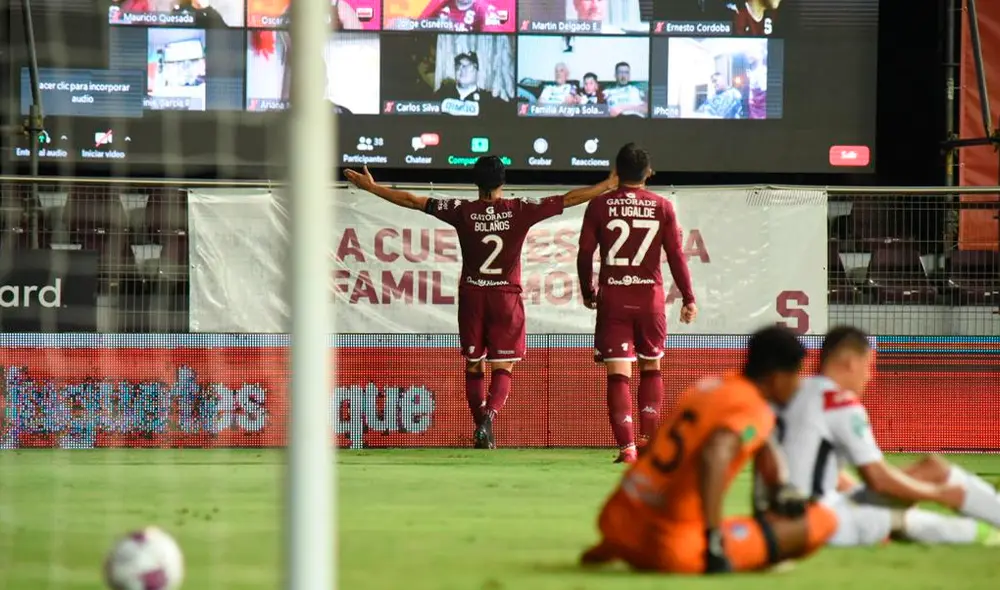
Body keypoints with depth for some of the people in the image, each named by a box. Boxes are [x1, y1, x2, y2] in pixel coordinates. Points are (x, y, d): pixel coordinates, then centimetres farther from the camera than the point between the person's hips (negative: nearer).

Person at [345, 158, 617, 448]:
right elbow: (570, 199, -4)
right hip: (507, 296, -1)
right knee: (502, 368, 0)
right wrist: (611, 185, 4)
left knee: (474, 367, 12)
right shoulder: (520, 211, -7)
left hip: (472, 296, 1)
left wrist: (371, 187, 8)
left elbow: (411, 201, -1)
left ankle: (481, 428, 13)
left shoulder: (462, 212, -6)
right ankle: (489, 415, -25)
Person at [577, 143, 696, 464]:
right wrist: (688, 298, 6)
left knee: (618, 374, -2)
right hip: (650, 297, 1)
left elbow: (585, 254, 1)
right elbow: (676, 255, 0)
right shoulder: (662, 207, 0)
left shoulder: (599, 206, 0)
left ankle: (626, 446, -11)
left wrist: (588, 293, 15)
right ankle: (649, 439, 11)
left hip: (613, 299, -1)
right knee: (651, 368, 18)